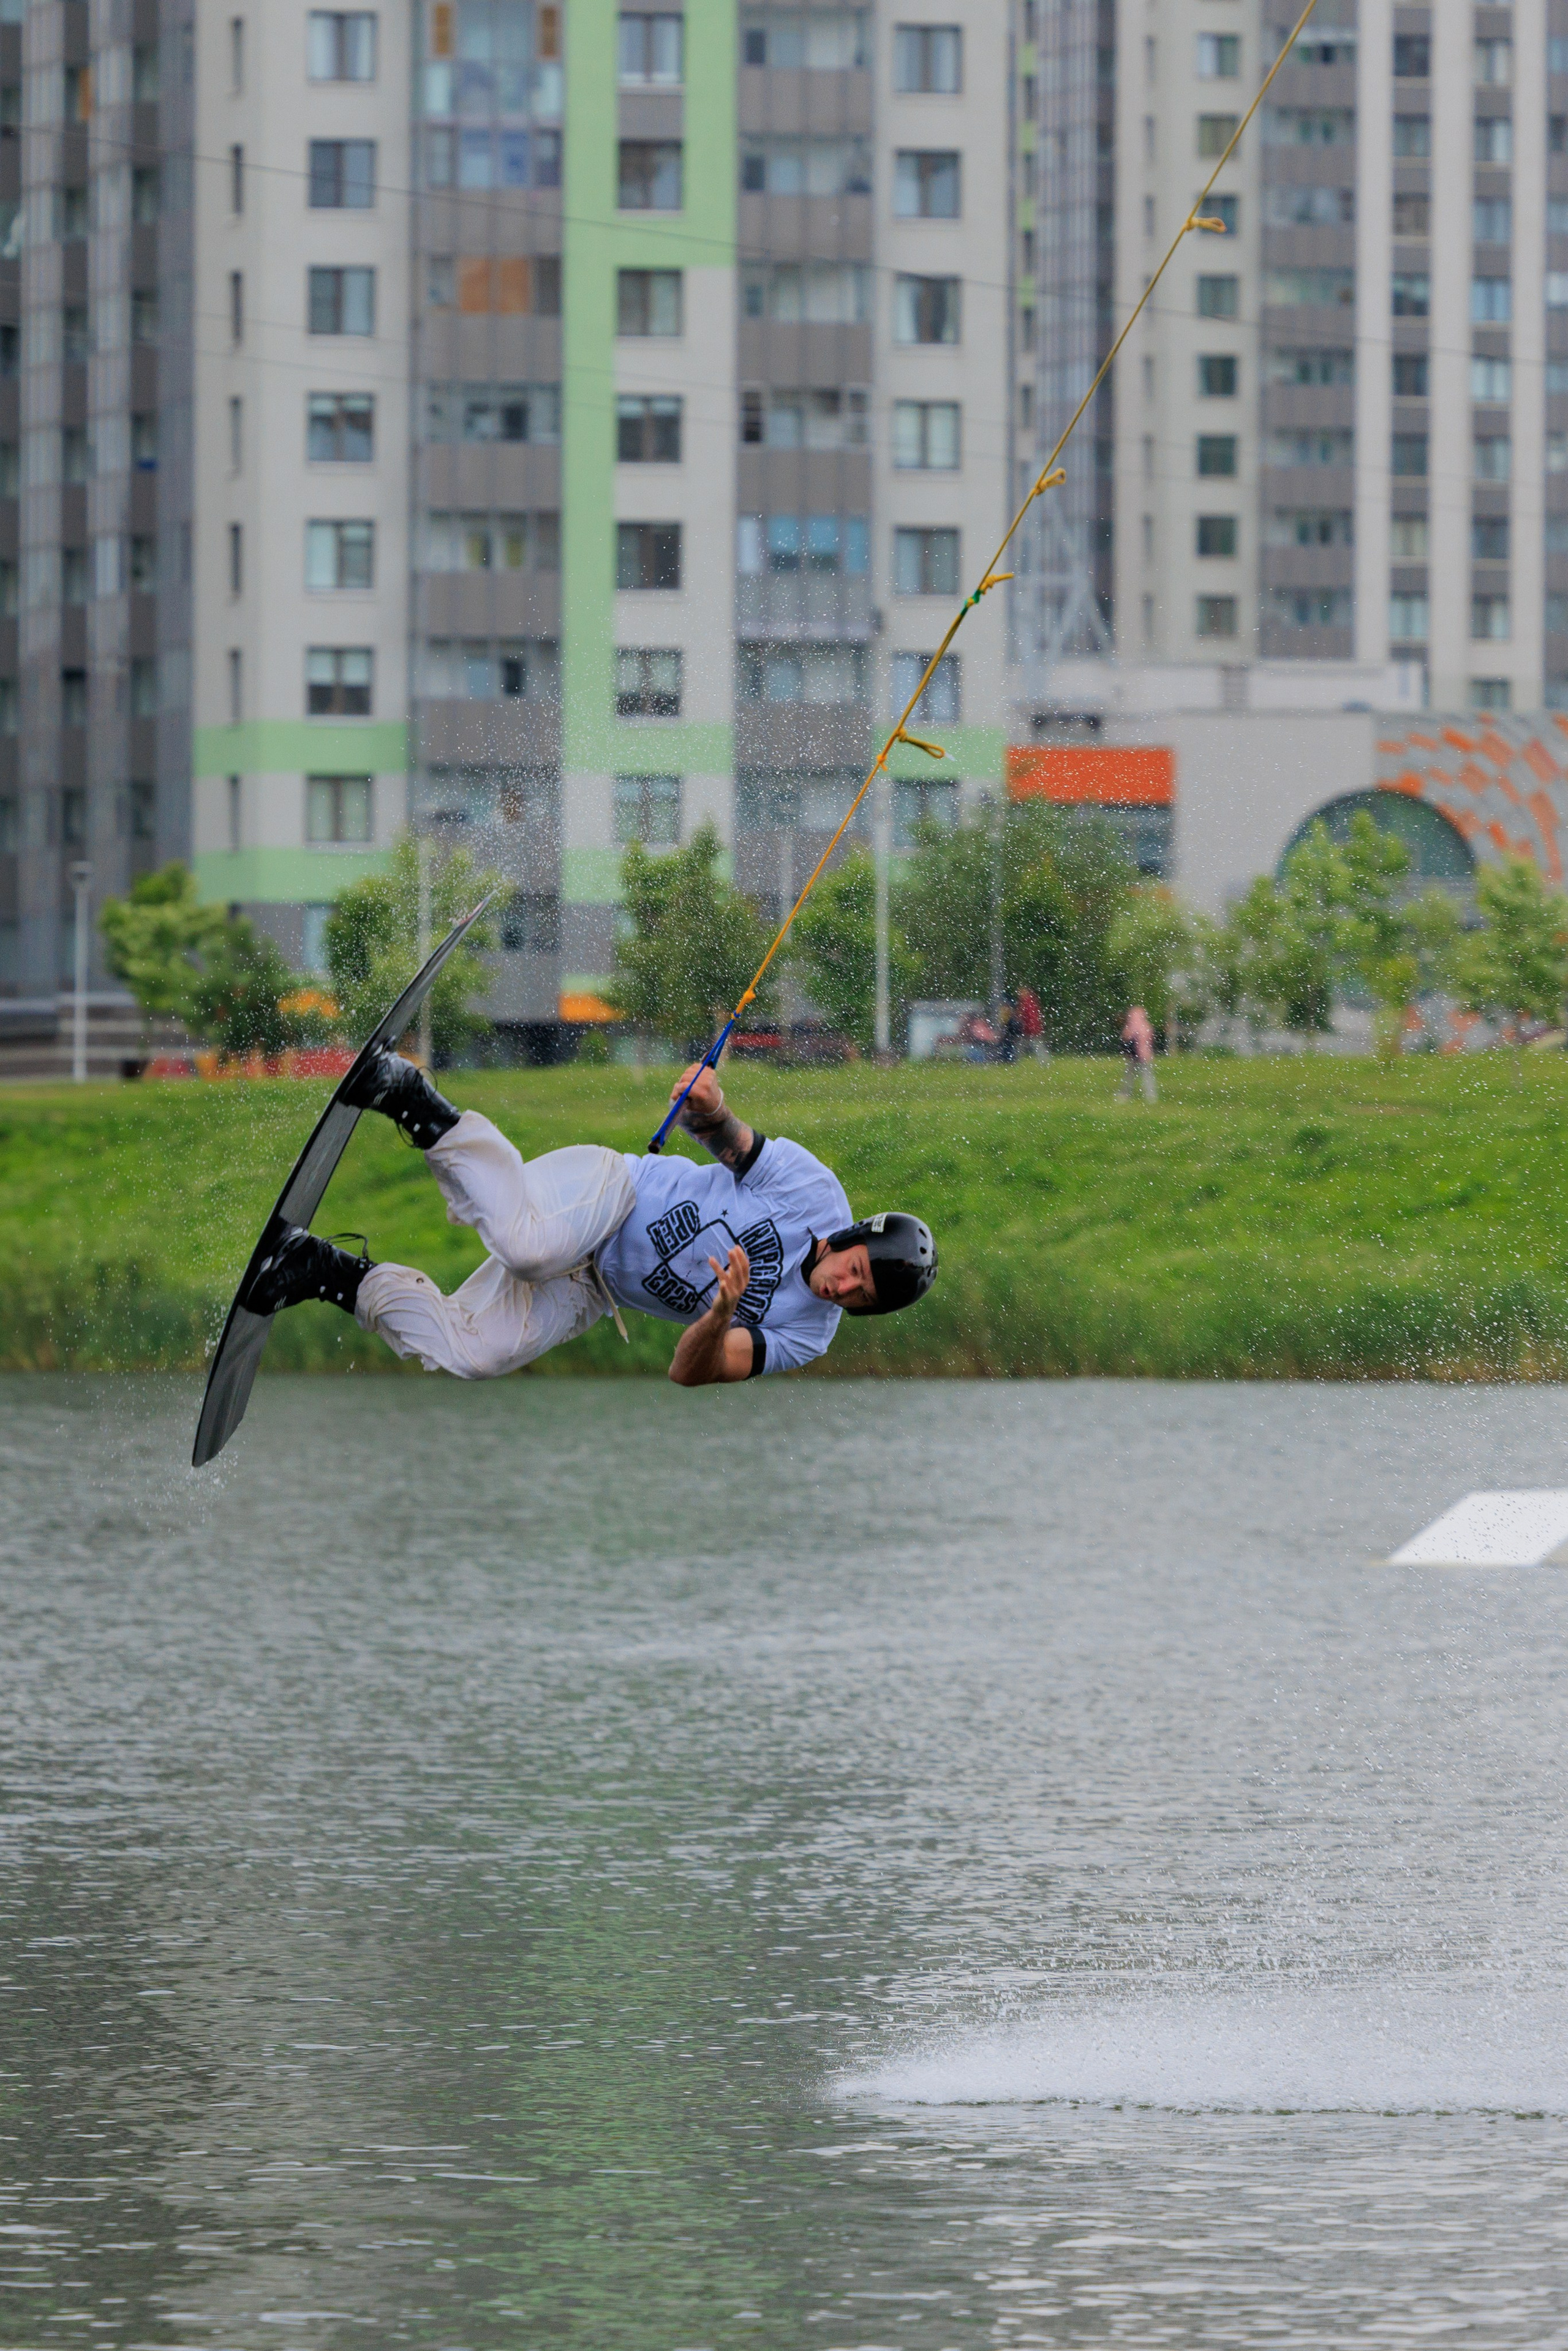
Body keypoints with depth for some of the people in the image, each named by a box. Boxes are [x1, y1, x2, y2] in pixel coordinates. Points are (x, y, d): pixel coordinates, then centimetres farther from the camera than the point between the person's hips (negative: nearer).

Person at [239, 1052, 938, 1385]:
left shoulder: (804, 1339, -2)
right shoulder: (815, 1192, -9)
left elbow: (690, 1374, -9)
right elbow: (731, 1140, 1)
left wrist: (723, 1317, -33)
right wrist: (711, 1110, -26)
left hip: (593, 1293, 3)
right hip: (603, 1194, -3)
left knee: (469, 1354, -22)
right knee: (527, 1244, -40)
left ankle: (328, 1273, 0)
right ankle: (411, 1100, -18)